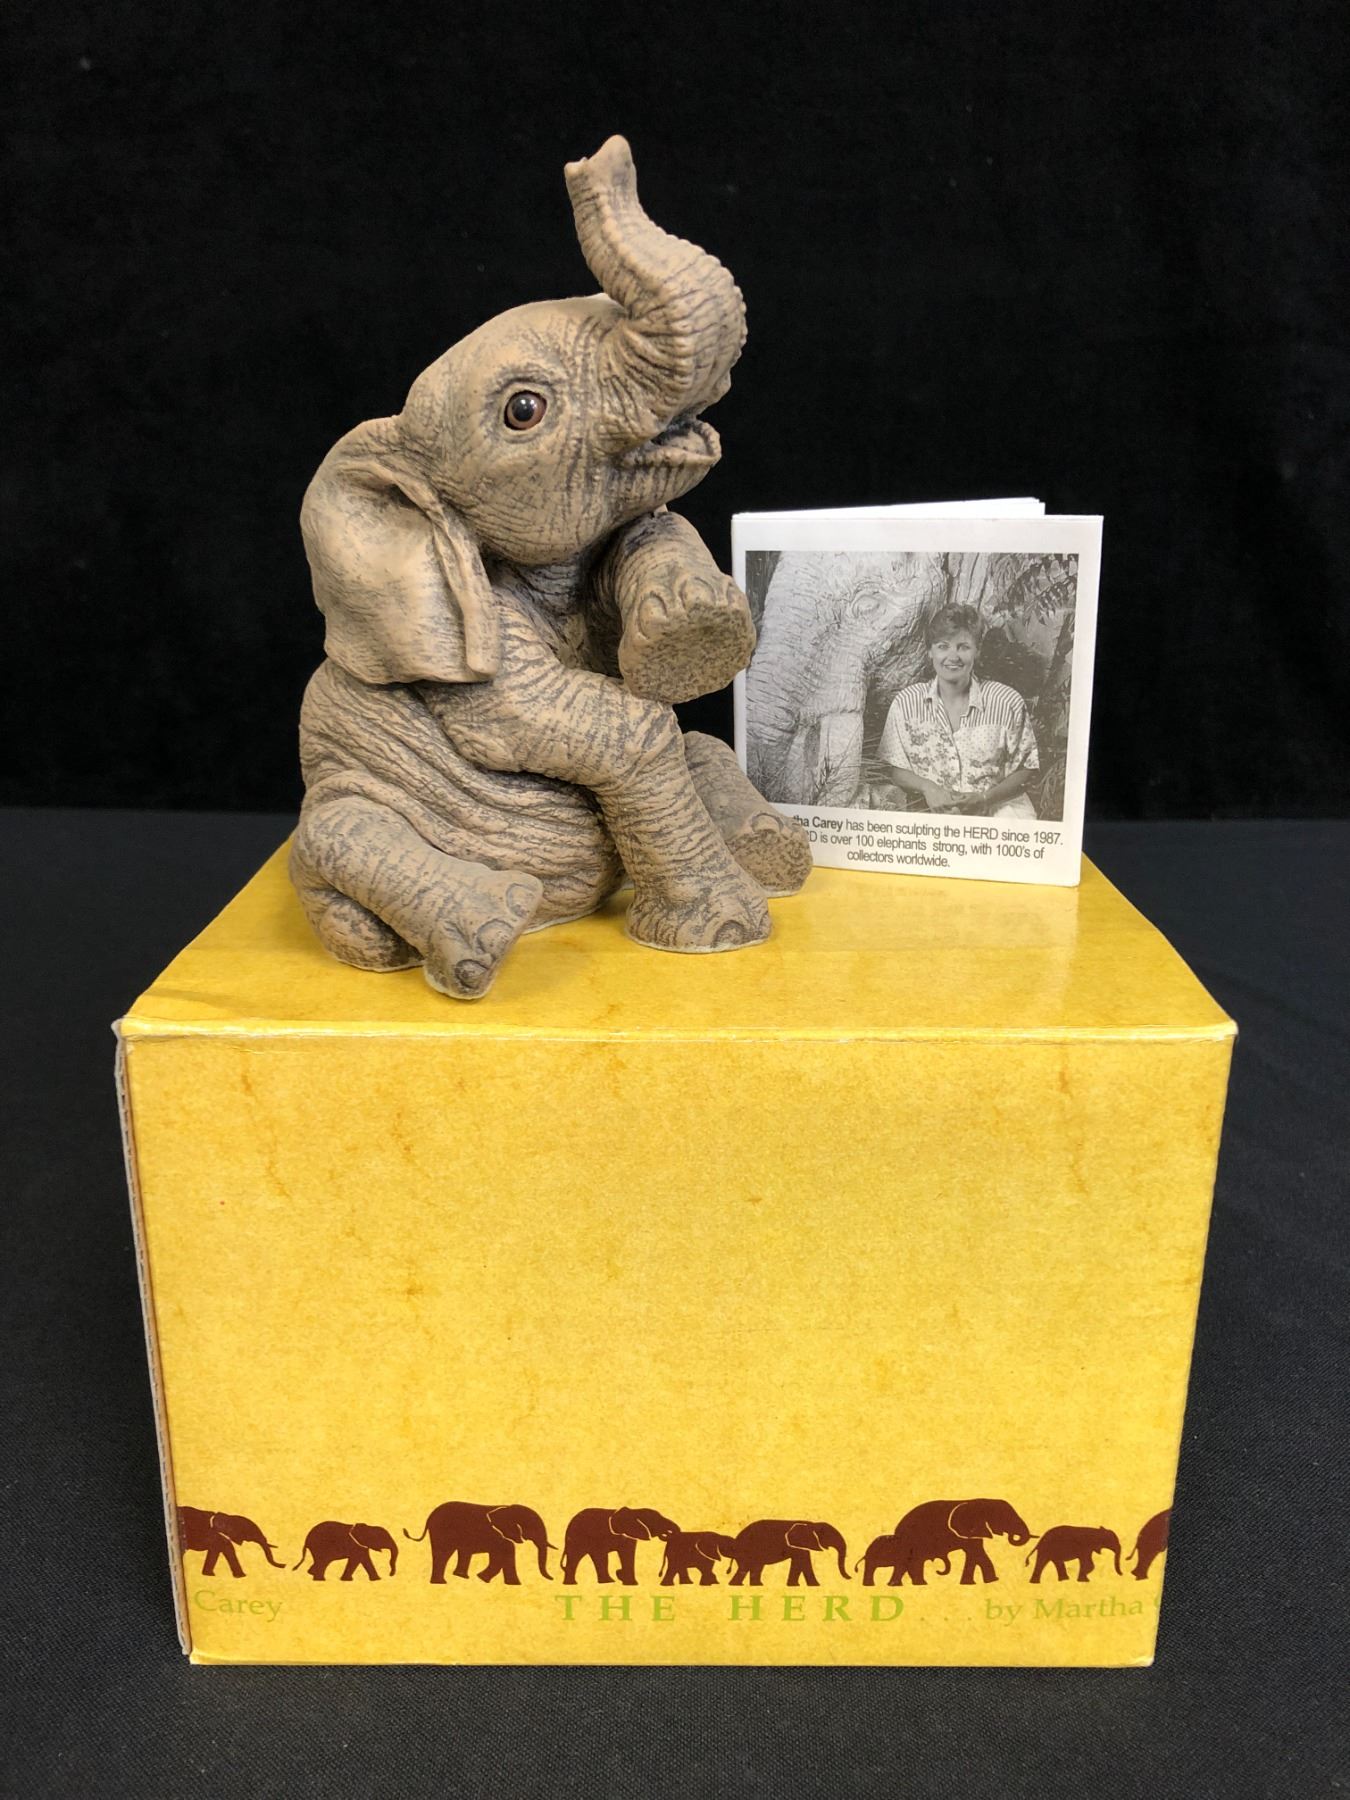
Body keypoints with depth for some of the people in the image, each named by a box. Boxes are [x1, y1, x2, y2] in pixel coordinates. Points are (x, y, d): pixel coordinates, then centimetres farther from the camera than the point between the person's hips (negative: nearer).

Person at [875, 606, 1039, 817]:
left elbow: (1024, 770, 3)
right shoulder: (906, 702, 0)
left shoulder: (1008, 702, -3)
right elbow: (890, 768, 5)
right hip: (929, 812, 0)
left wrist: (983, 798, -13)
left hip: (996, 806, 1)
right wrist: (928, 788, -13)